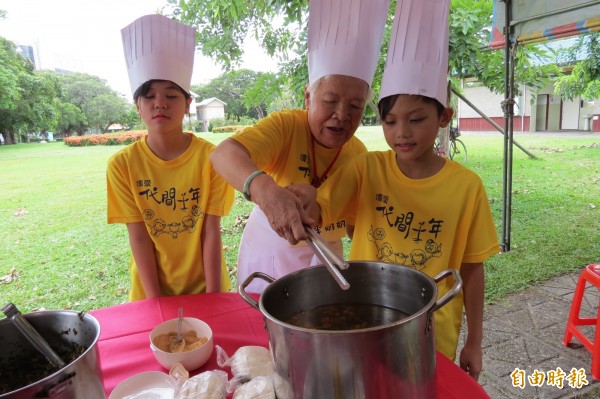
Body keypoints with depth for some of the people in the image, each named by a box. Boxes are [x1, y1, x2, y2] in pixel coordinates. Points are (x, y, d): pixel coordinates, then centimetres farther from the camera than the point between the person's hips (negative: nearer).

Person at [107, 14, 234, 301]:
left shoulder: (210, 156, -14)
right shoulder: (122, 164, -12)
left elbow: (211, 231, -13)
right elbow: (138, 237, -10)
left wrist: (214, 295, -14)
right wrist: (155, 301, -12)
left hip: (203, 286, 0)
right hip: (151, 290, 1)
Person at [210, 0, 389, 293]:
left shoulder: (358, 154, -10)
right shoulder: (286, 126, -22)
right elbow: (224, 154, -40)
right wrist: (264, 189, -58)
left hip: (323, 256, 3)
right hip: (268, 253, -2)